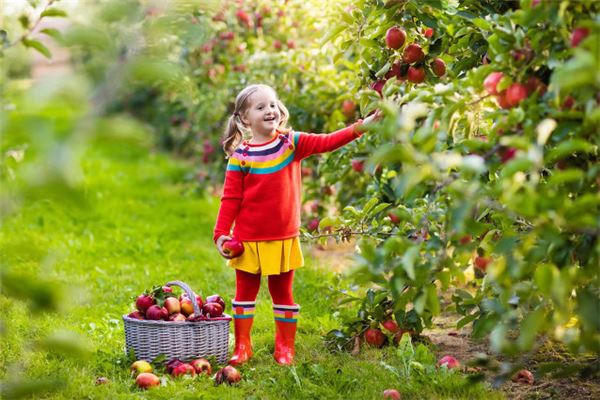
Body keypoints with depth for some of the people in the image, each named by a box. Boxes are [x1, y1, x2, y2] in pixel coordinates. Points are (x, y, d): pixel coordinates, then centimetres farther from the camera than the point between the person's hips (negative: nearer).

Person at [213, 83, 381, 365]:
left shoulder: (292, 143, -1)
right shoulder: (240, 157, -6)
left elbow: (326, 142, -12)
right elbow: (230, 199, -5)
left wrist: (360, 126, -25)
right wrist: (221, 234, -10)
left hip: (284, 238, 1)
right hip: (248, 239, -1)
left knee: (283, 292, 10)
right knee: (245, 291, 9)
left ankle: (285, 347, 19)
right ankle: (242, 346, 19)